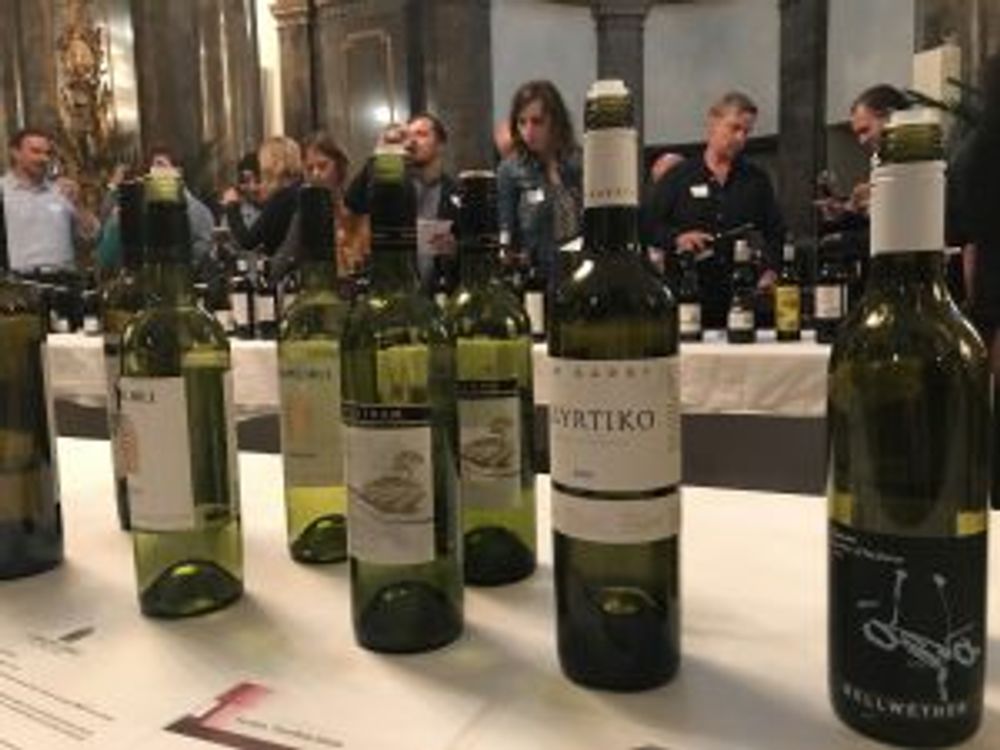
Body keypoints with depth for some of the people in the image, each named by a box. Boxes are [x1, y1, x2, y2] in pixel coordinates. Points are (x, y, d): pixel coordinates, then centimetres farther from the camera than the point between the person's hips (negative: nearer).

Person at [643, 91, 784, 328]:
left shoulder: (757, 180, 16)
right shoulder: (677, 177, 8)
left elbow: (775, 233, 15)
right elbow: (649, 227, 5)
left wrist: (770, 271, -2)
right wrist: (677, 239, -13)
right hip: (690, 294, -2)